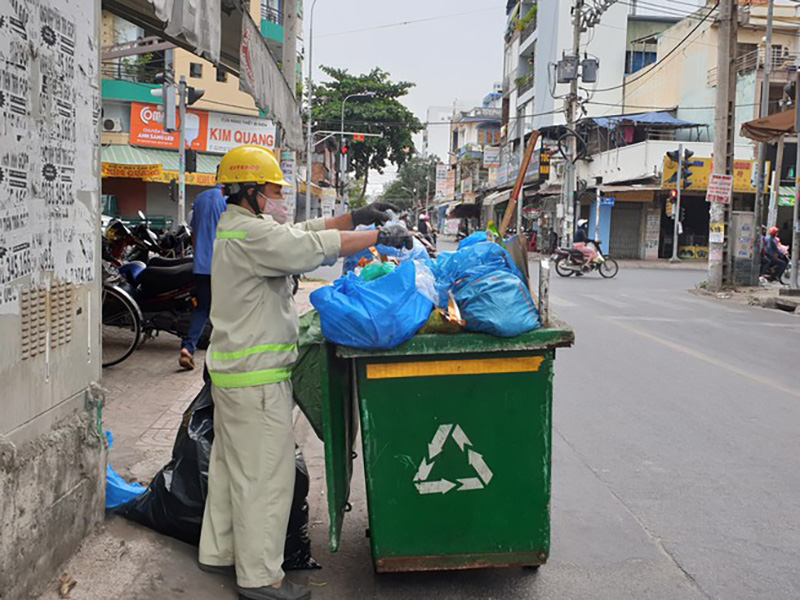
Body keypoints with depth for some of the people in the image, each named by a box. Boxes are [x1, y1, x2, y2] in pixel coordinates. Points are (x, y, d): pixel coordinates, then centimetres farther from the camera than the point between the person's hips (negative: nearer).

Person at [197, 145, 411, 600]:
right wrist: (379, 236, -18)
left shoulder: (238, 228, 15)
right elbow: (312, 246, -25)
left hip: (233, 370, 11)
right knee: (265, 474, -3)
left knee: (231, 464, 20)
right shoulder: (250, 233, -18)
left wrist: (355, 218, 5)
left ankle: (218, 551, 33)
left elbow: (301, 233, 15)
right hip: (256, 376, -11)